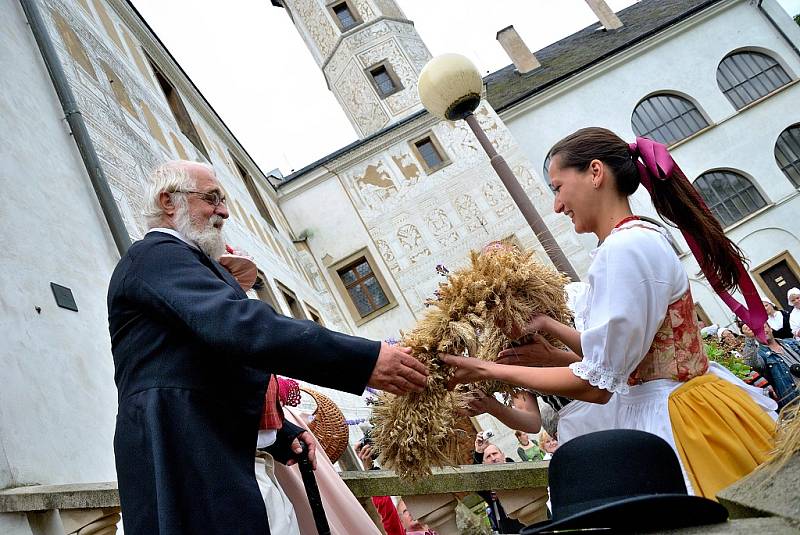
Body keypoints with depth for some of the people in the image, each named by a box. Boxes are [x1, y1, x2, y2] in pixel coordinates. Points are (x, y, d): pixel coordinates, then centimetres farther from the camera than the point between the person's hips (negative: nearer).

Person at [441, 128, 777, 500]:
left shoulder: (624, 247, -21)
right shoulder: (641, 239, 9)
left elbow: (596, 383, -21)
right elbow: (616, 355, 11)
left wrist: (489, 370, -14)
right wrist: (548, 325, 7)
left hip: (676, 419, -10)